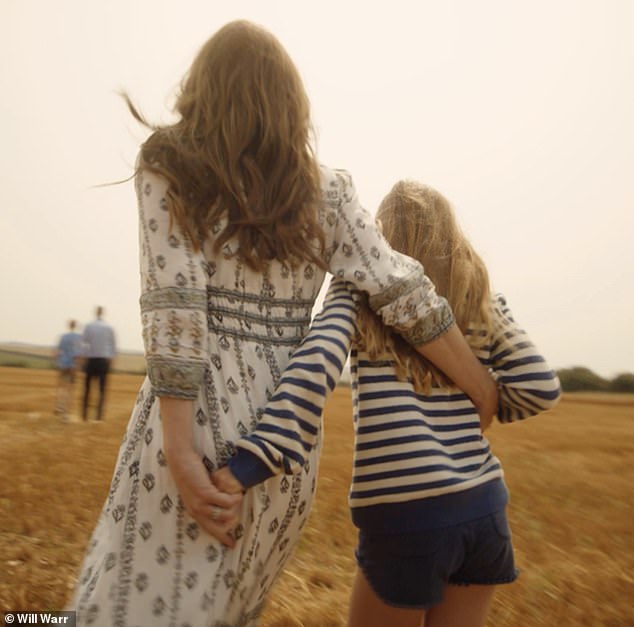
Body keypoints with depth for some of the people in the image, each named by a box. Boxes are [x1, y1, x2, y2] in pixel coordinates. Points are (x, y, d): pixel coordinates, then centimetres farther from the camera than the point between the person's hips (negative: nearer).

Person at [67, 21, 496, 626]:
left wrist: (180, 454, -14)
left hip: (199, 423, -4)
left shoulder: (169, 171, -2)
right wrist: (484, 389, 8)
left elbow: (174, 307, -13)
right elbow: (401, 294, -2)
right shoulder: (326, 190, 4)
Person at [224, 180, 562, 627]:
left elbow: (316, 364, -20)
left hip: (406, 516, -4)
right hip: (484, 506, 4)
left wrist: (253, 461, -28)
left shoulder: (359, 289, -1)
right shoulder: (481, 296, 8)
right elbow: (541, 389, 5)